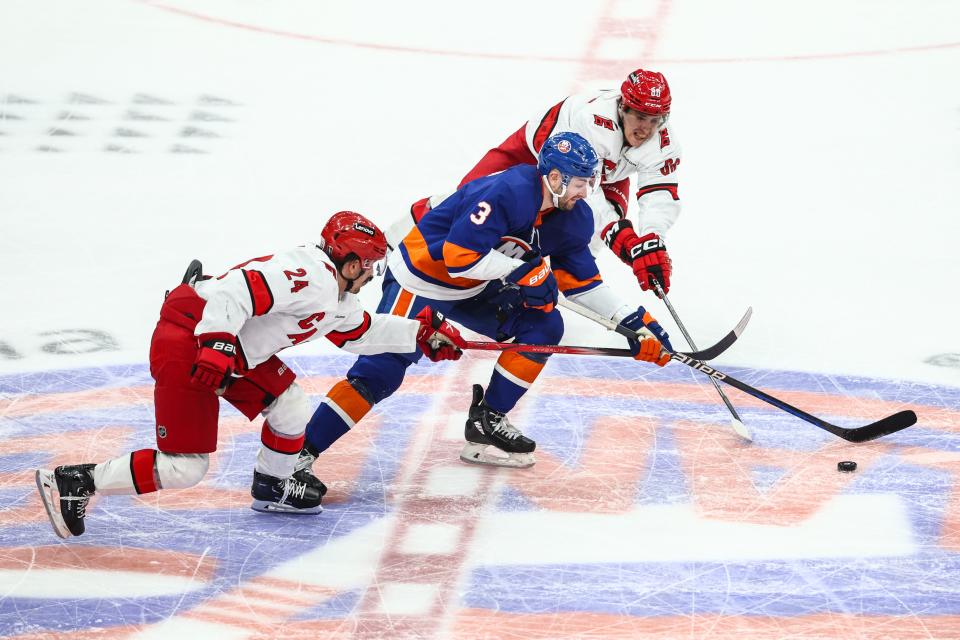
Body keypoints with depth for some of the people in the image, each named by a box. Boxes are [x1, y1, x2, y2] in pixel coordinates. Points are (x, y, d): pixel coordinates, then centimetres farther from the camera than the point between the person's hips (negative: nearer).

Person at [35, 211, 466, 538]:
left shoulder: (336, 303, 17)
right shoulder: (311, 275, -17)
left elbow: (363, 332, 34)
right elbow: (236, 292, -27)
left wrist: (422, 334, 30)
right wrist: (216, 346, -34)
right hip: (188, 342, -10)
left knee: (289, 405, 15)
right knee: (183, 467, -10)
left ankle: (272, 489, 35)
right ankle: (73, 483, -6)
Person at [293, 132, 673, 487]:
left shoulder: (573, 218, -3)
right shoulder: (506, 193, -31)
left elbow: (580, 280, 8)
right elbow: (459, 254, -34)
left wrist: (631, 320, 2)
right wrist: (522, 271, -27)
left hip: (476, 289, 9)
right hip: (420, 279, -9)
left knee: (543, 325, -2)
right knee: (380, 372, -17)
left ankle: (485, 424, 7)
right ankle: (299, 454, -16)